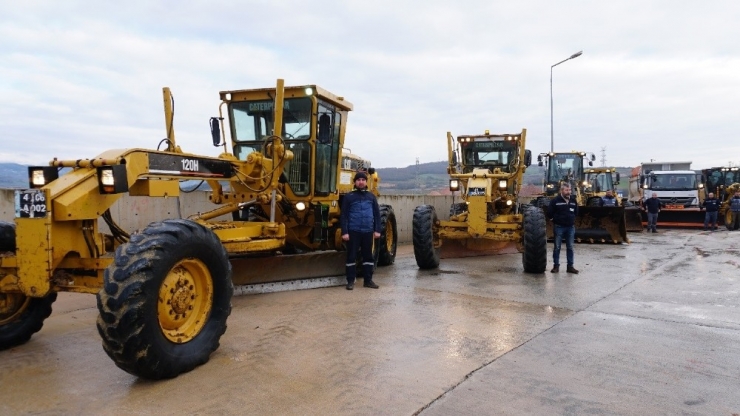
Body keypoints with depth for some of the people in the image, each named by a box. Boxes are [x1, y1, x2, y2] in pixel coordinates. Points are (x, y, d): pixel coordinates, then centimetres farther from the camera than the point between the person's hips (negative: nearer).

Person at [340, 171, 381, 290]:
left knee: (368, 256, 9)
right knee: (351, 256, 3)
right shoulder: (349, 196, 1)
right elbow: (344, 215, -2)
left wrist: (377, 230, 3)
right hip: (353, 231, -3)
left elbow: (377, 214, 11)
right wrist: (344, 232, -9)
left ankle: (368, 280, 19)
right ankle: (350, 281, 11)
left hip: (368, 231, 3)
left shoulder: (371, 196, 10)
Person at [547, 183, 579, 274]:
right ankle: (556, 266, 10)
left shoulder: (573, 200, 6)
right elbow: (549, 213, -4)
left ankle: (570, 266, 15)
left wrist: (571, 218, 9)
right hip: (559, 227, -4)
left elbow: (576, 212, 19)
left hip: (570, 227, 4)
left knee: (570, 247, 8)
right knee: (557, 247, 2)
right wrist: (556, 219, -1)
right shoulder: (555, 200, -8)